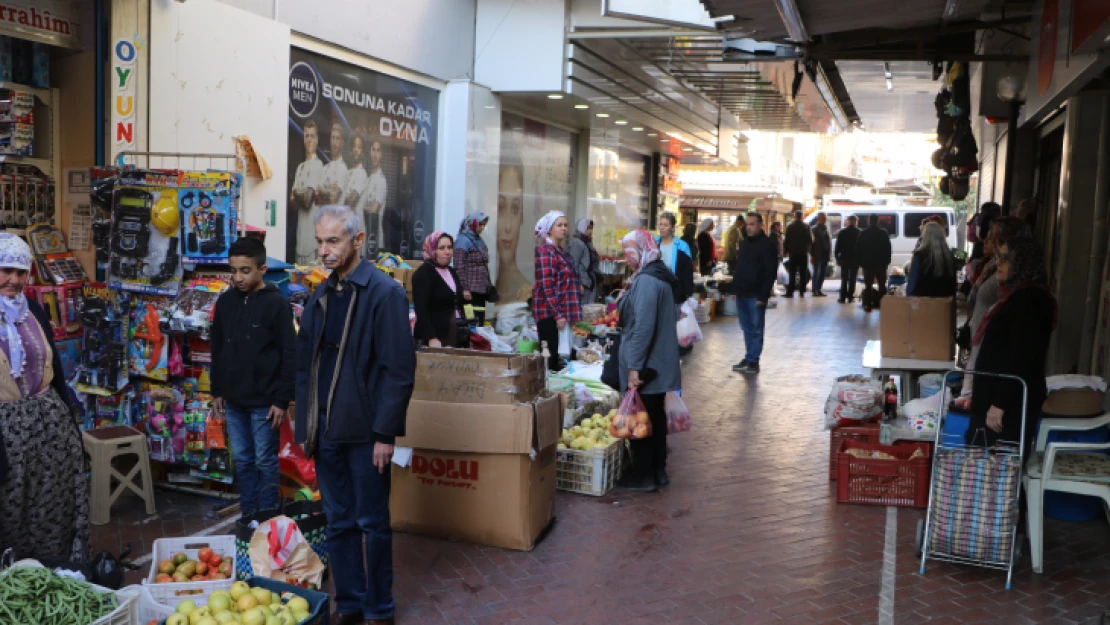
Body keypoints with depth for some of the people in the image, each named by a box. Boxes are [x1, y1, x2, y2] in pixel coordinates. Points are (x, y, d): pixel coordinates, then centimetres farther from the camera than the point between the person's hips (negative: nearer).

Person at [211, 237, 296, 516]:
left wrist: (282, 400, -13)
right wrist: (217, 390, 12)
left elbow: (290, 355, -11)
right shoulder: (225, 300, 5)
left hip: (264, 402, -5)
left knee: (265, 462, 4)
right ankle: (247, 515, 25)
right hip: (233, 400, 5)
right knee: (242, 461, 13)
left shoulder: (276, 303, -11)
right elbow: (217, 349, 14)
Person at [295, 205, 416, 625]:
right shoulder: (320, 297, 11)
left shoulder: (384, 293, -10)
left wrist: (385, 433, -16)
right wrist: (304, 428, 11)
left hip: (365, 432, -6)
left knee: (372, 524, 5)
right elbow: (306, 367, 16)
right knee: (338, 522, 14)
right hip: (326, 432, 6)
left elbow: (399, 370, -14)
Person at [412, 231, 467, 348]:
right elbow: (421, 309, -18)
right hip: (436, 337, -7)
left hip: (456, 335, 7)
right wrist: (431, 338, -28)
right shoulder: (423, 273, -8)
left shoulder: (452, 271, 15)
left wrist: (465, 296, 5)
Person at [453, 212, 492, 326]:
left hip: (481, 289, 8)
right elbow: (459, 268, -15)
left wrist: (487, 286, 18)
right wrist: (464, 289, -19)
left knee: (480, 322, 9)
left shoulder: (479, 240, 16)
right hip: (470, 290, -8)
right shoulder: (463, 240, -9)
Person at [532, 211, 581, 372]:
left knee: (557, 357, 9)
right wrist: (557, 315, -21)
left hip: (562, 312, 9)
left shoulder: (561, 251, 16)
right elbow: (546, 286, -17)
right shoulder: (544, 251, -11)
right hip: (549, 312, -8)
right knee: (550, 357, -7)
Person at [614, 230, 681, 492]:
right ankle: (658, 471, 26)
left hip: (645, 365, -10)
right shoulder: (658, 276, 12)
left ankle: (643, 475, 9)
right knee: (655, 416, 16)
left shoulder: (646, 282, -20)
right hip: (659, 363, 10)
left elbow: (643, 327, -26)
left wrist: (634, 366, -24)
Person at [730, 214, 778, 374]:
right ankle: (749, 357, 20)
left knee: (755, 329, -1)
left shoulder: (767, 244, -9)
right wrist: (735, 288, 12)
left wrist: (763, 296, -18)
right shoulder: (744, 243, 15)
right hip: (741, 293, 7)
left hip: (756, 295, -7)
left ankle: (753, 361, 3)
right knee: (747, 328, 13)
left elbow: (771, 272, -14)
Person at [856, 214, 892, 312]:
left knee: (868, 285, 3)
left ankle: (868, 305, -1)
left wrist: (859, 261, 5)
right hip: (881, 263, 1)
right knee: (882, 285, 9)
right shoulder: (884, 233, -1)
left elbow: (858, 249, -2)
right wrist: (887, 261, 9)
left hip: (867, 263, -1)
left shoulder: (863, 234, -4)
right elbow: (888, 248, 2)